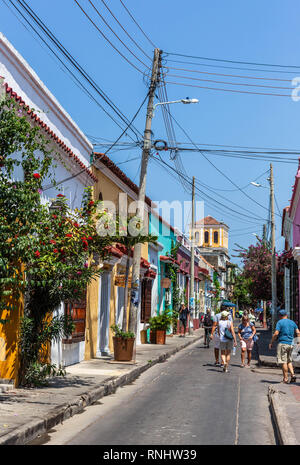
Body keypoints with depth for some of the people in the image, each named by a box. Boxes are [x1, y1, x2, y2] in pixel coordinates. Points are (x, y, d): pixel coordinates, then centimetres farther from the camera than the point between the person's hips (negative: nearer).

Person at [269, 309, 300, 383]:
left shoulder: (280, 322, -5)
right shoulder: (292, 322, 11)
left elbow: (276, 333, -13)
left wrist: (271, 343, -4)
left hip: (282, 343, -6)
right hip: (290, 344, 6)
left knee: (283, 361, -2)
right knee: (289, 361, 17)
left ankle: (285, 378, -2)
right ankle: (293, 375, 2)